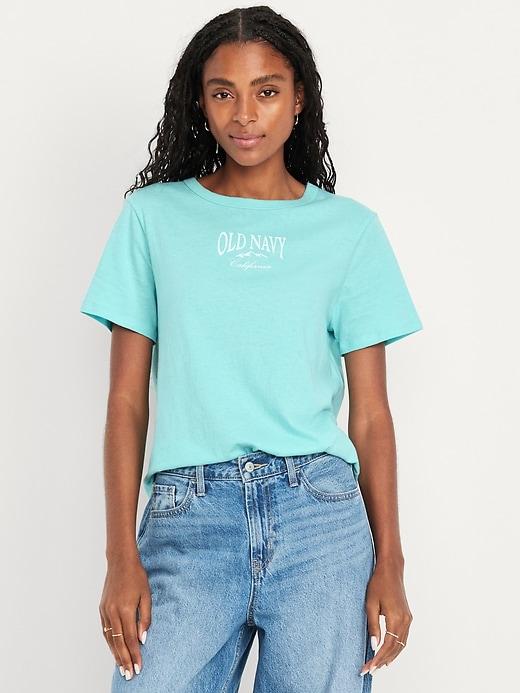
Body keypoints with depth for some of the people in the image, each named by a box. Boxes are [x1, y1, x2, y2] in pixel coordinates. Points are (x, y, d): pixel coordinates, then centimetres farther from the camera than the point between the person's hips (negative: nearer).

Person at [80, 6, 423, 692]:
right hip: (188, 513, 0)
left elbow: (371, 412, 7)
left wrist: (389, 563, 1)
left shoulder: (349, 228, 8)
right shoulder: (154, 215, 8)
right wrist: (122, 558, -2)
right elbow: (127, 398, 6)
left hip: (320, 513, 1)